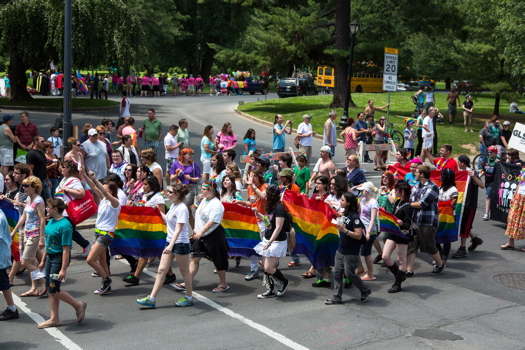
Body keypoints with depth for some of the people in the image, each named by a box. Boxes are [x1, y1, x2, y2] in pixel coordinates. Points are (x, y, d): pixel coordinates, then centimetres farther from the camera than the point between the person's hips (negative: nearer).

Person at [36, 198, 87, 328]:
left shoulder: (64, 225, -21)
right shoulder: (50, 222, 6)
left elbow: (66, 249, -22)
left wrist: (63, 269, -24)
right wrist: (43, 260, 20)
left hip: (59, 258, -9)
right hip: (50, 257, 9)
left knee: (54, 290, -4)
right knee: (50, 290, 11)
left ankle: (79, 305, 15)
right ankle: (54, 319, 21)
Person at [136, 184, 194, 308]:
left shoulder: (182, 209, -18)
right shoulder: (173, 206, 8)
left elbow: (178, 229, -26)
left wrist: (171, 245, -35)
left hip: (181, 243, -9)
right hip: (170, 242, 9)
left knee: (184, 271, 6)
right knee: (161, 270, 6)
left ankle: (189, 298, 21)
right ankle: (152, 299, 7)